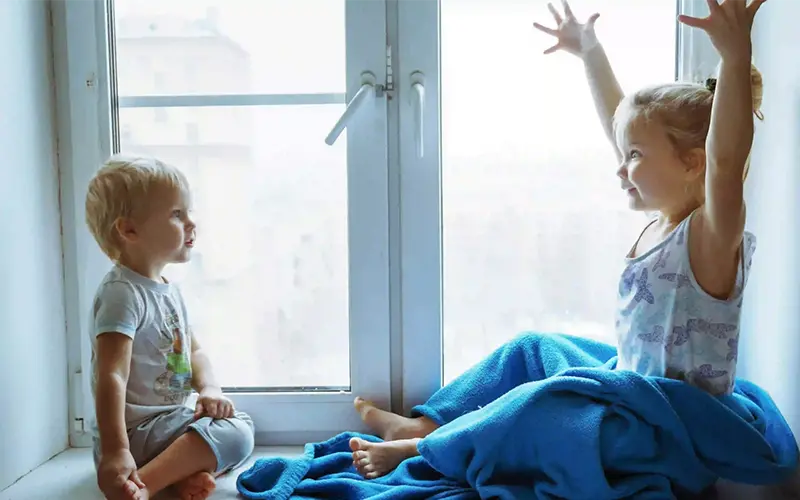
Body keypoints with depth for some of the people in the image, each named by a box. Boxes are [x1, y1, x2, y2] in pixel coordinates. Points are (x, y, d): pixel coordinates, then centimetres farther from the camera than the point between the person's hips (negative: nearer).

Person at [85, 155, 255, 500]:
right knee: (235, 433, -20)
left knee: (241, 422, 10)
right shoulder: (122, 294, -19)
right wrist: (115, 452, -35)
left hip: (169, 418, 10)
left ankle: (188, 472, -12)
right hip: (136, 432, -10)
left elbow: (194, 349, 16)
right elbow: (112, 377, -28)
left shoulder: (169, 291, 11)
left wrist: (209, 389, -4)